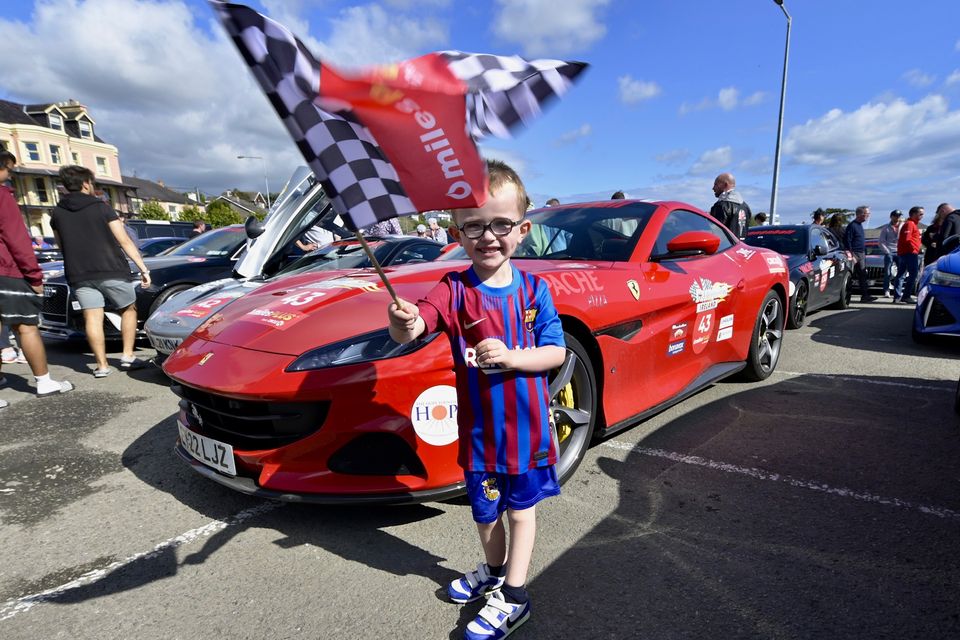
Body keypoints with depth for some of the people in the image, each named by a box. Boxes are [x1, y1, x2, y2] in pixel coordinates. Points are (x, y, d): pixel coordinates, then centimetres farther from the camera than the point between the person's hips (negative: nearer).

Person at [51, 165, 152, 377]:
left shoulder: (57, 213, 9)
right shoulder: (101, 207, -2)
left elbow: (62, 245, 18)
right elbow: (125, 241, -7)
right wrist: (143, 268, -8)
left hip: (79, 275, 3)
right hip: (111, 271, -3)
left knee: (92, 318, 2)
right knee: (128, 310, 13)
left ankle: (101, 365, 0)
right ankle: (128, 356, 6)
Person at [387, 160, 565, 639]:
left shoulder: (533, 290, -8)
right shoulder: (455, 290, -12)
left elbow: (555, 352, -8)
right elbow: (415, 327, -27)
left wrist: (509, 357, -25)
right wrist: (404, 324, -51)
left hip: (527, 425, 0)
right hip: (479, 430, 0)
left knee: (522, 508, 16)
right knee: (486, 512, 20)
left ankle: (512, 596, 34)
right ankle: (493, 571, 48)